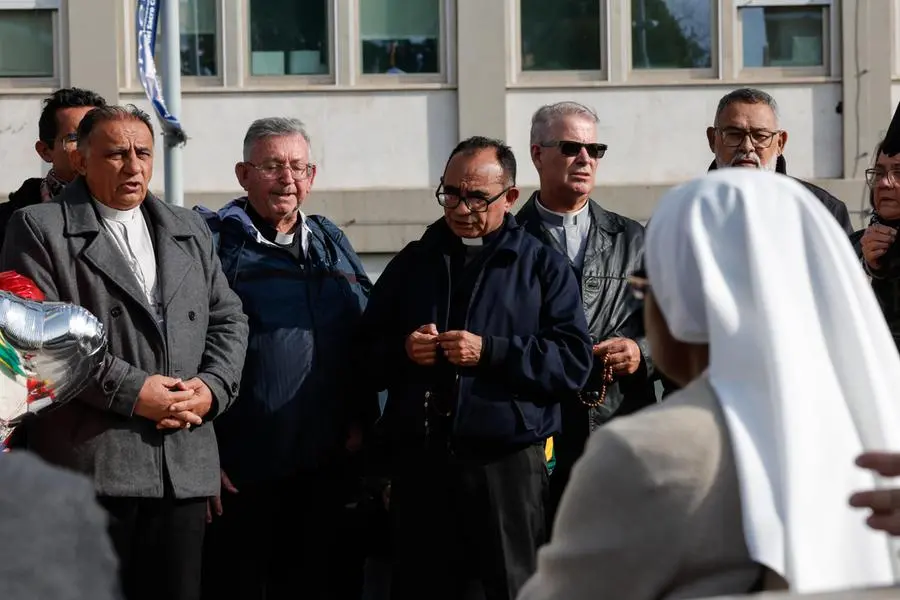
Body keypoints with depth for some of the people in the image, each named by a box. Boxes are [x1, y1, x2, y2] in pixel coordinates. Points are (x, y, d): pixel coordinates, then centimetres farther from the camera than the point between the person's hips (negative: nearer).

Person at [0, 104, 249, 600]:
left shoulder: (190, 232, 19)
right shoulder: (40, 230, 1)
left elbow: (228, 320, 19)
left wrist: (213, 386, -1)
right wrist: (130, 391, -14)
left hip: (185, 463, 5)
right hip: (92, 463, -5)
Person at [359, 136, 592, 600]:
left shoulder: (542, 265, 6)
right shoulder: (412, 263, 16)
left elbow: (573, 362, -5)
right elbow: (366, 355, 17)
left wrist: (490, 352, -14)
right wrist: (403, 351, -5)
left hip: (508, 464, -3)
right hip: (420, 465, 3)